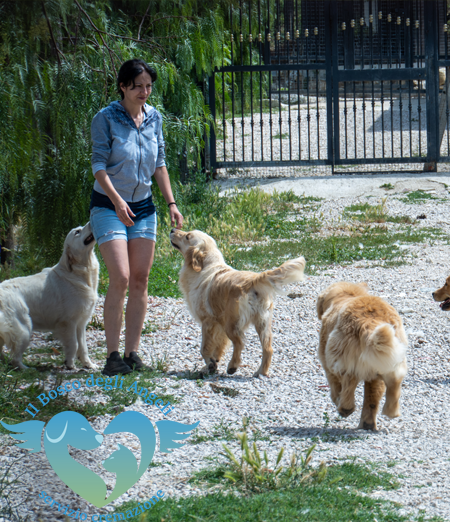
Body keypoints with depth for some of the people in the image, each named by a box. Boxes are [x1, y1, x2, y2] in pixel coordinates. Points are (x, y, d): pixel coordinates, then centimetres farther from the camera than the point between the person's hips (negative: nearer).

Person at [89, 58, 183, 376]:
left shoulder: (154, 117, 6)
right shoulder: (106, 119, -9)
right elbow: (99, 165, -13)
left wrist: (171, 203, 8)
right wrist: (117, 201, -24)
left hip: (143, 206, 5)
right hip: (109, 206, -5)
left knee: (140, 280, 2)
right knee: (120, 279, -15)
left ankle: (133, 352, 8)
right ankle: (113, 355, -9)